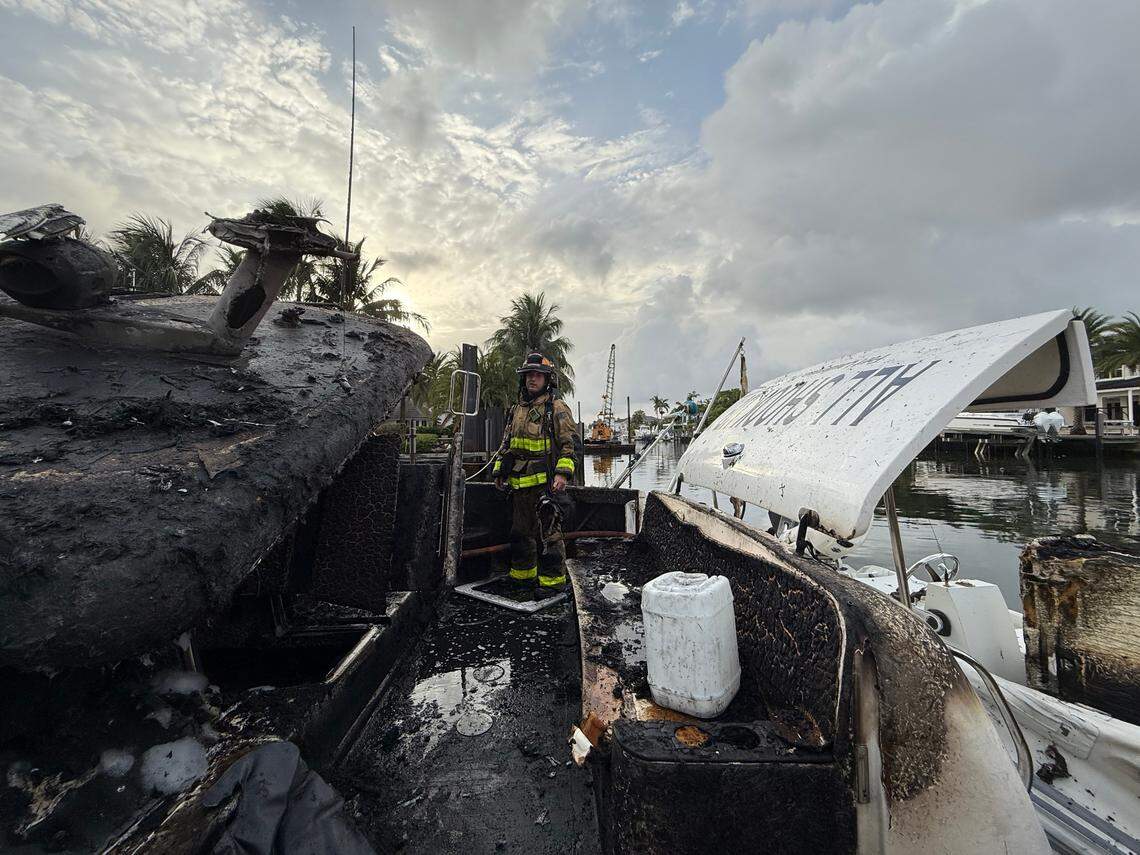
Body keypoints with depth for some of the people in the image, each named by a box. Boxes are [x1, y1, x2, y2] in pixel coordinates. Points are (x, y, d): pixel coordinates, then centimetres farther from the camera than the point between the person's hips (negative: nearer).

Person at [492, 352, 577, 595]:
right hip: (520, 484, 8)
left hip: (545, 483, -7)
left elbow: (569, 444, -10)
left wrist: (562, 473, -20)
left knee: (547, 532, -4)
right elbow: (506, 444, 24)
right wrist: (499, 472, 19)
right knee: (521, 531, 17)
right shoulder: (517, 410, 18)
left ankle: (553, 579, 9)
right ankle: (523, 573, 34)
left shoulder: (557, 408, -4)